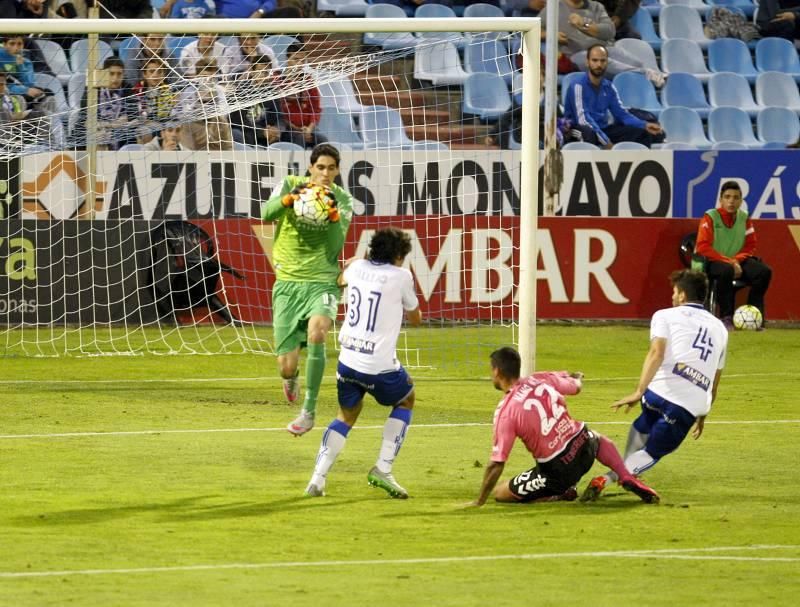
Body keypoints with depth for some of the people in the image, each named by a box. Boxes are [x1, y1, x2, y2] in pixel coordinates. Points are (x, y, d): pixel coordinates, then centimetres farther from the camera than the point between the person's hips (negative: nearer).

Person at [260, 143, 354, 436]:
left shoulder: (343, 200, 0)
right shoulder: (290, 184, 1)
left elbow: (335, 247, -12)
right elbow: (267, 214, -16)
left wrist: (333, 216, -28)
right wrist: (289, 198, -34)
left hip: (322, 282, -1)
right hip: (288, 283, 1)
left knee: (317, 332, -33)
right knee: (287, 366, -3)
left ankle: (308, 412, -21)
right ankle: (291, 377, 39)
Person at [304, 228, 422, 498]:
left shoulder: (357, 267, 7)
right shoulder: (401, 276, -6)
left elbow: (341, 281, 34)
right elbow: (416, 318, 10)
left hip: (348, 361, 4)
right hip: (380, 365, -4)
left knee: (346, 416, 23)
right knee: (406, 400, 24)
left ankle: (318, 478, 5)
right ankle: (382, 470, 13)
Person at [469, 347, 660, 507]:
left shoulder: (505, 411, -15)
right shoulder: (542, 379, 0)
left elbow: (496, 464, -15)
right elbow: (576, 387, 23)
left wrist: (479, 502, -6)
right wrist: (577, 377, 49)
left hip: (557, 470, -5)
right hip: (584, 448, 5)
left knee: (501, 493, 9)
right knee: (599, 440, 41)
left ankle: (561, 495, -5)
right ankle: (627, 478, 16)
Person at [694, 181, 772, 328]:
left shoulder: (744, 218, 5)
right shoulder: (710, 217, -9)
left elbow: (750, 246, 9)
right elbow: (702, 247, -16)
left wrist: (737, 260, -12)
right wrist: (729, 262, -21)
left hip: (737, 262, 5)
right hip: (711, 262, -5)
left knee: (764, 271, -18)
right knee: (726, 271, -39)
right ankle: (726, 317, -30)